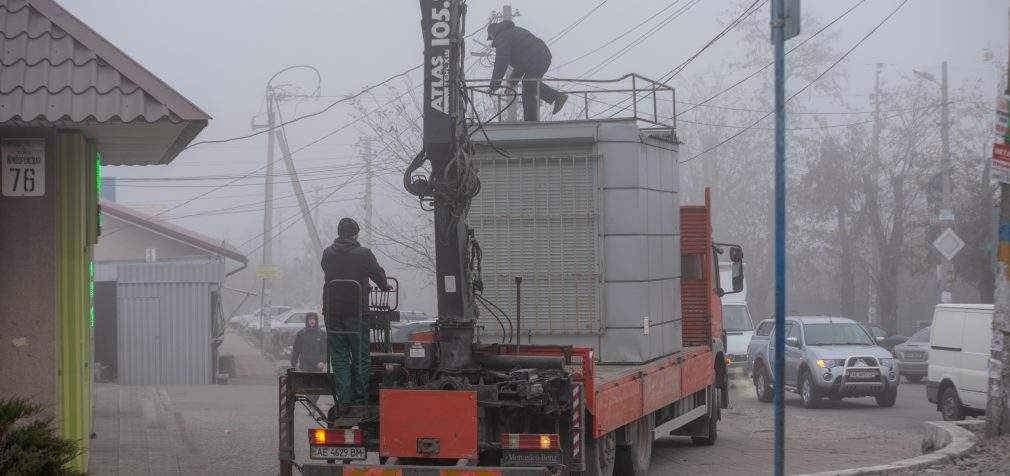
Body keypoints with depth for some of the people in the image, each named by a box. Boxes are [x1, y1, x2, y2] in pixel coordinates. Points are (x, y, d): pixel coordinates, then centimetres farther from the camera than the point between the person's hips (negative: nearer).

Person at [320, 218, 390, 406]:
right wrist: (385, 286, 29)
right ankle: (360, 399, 6)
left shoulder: (328, 254, 4)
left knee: (339, 357, 5)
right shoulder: (364, 254, -5)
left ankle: (344, 400, -1)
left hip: (332, 311, 3)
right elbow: (379, 275, 6)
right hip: (356, 311, -3)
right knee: (361, 357, 6)